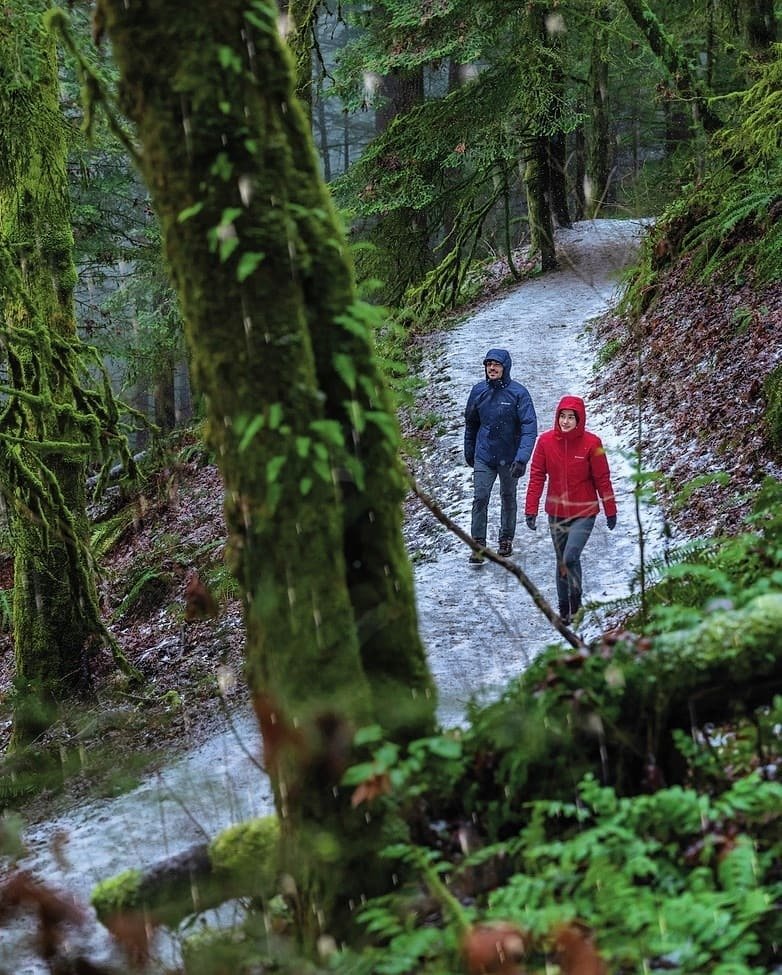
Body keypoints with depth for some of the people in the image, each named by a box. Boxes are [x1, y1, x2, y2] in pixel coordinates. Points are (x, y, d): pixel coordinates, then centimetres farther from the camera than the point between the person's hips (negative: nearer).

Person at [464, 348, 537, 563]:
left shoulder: (518, 392, -14)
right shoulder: (478, 391, -3)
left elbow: (529, 426, -19)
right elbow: (471, 423, 11)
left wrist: (522, 458, -28)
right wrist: (469, 451, 17)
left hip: (509, 457, -1)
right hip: (483, 457, 2)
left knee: (508, 498, 15)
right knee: (480, 498, -9)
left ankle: (506, 540, 31)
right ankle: (478, 544, -4)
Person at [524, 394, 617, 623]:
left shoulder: (591, 443, -11)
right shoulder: (545, 441, -5)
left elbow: (602, 479, -4)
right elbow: (537, 477, -1)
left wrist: (610, 511, 2)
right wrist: (530, 510, -3)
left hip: (584, 512, -3)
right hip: (556, 513, 3)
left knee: (570, 557, -17)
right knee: (561, 561, 13)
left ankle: (576, 603, 5)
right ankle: (564, 609, 27)